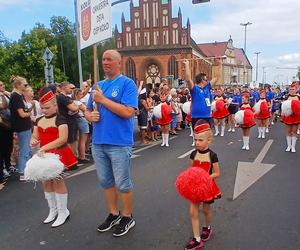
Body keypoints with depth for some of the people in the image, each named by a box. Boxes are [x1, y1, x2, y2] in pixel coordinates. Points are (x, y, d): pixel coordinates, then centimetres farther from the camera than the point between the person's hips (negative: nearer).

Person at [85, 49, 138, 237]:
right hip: (98, 142, 7)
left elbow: (128, 112, -20)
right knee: (106, 181, 18)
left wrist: (103, 99, -17)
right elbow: (88, 110, 20)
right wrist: (90, 116, -4)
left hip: (119, 143, -7)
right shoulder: (98, 85, 13)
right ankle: (114, 214, 36)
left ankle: (127, 218, 26)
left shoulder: (127, 83, -8)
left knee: (123, 184, 6)